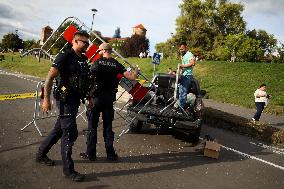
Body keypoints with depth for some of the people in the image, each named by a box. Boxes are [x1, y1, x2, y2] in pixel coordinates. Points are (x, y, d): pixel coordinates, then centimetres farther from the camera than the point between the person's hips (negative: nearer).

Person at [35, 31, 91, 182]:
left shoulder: (83, 59, 13)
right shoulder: (65, 57, -13)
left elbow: (85, 81, 21)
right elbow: (50, 77, -19)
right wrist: (46, 99, -23)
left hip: (75, 100, 9)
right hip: (65, 100, -9)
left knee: (59, 129, 19)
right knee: (70, 133, -5)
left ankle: (41, 154, 38)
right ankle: (68, 169, 7)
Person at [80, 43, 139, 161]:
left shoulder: (97, 62, -6)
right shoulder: (116, 64, 0)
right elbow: (131, 77, -4)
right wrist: (136, 71, 17)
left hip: (96, 97, -3)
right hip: (109, 98, 3)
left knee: (92, 126, 8)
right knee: (108, 126, 12)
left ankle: (90, 154, 13)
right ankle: (110, 154, 16)